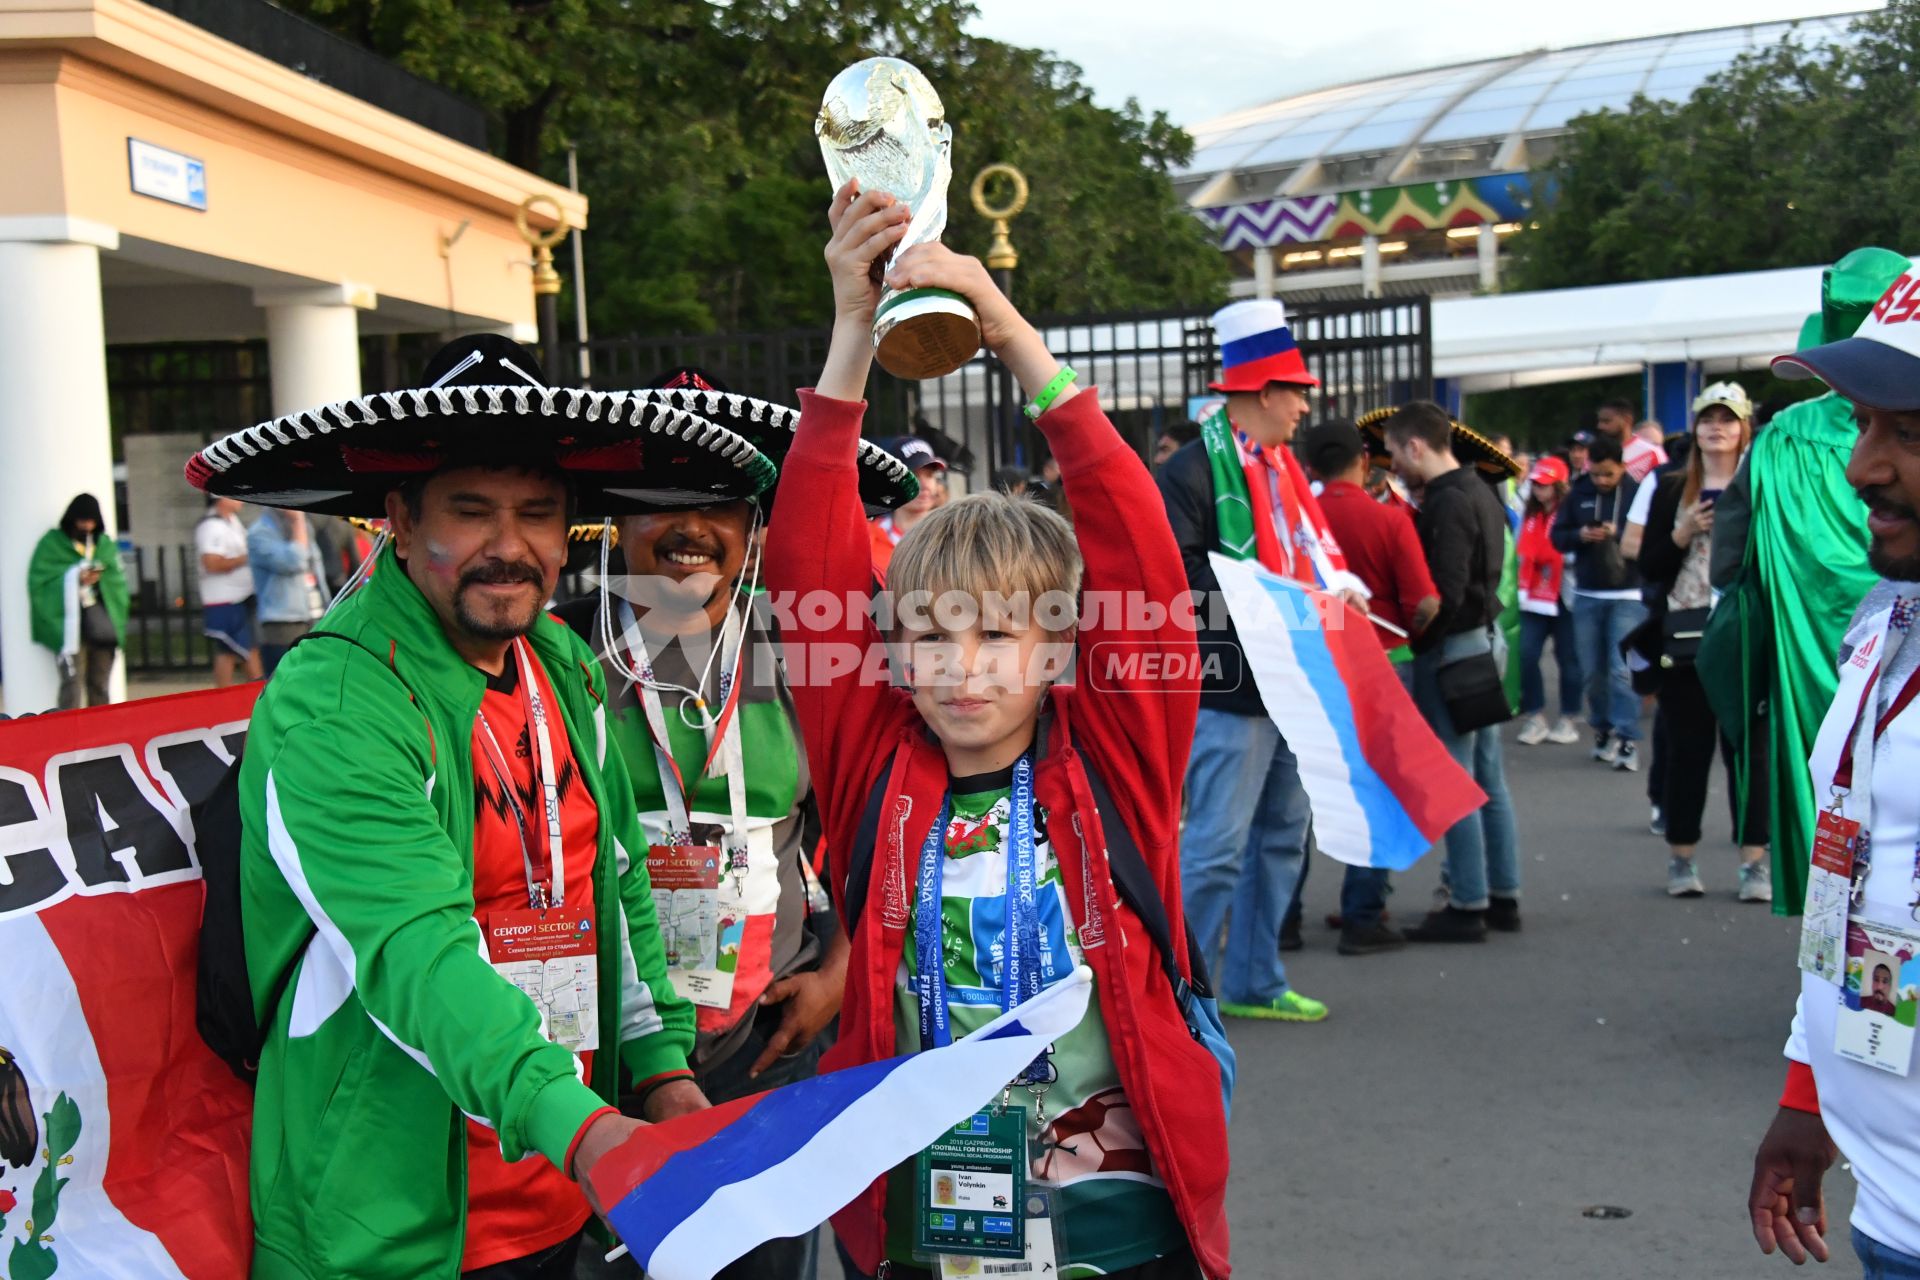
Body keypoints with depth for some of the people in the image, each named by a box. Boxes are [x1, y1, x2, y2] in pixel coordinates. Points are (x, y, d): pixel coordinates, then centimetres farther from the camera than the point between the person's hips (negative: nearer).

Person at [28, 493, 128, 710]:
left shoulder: (105, 544, 16)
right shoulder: (52, 543, 3)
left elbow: (119, 581, 11)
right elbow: (39, 581, -4)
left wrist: (100, 577, -9)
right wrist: (73, 578, -15)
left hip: (103, 624, 4)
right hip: (69, 625, -4)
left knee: (100, 684, 7)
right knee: (73, 682, -14)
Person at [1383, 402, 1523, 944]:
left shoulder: (1446, 503, -18)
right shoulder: (1479, 492, 12)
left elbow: (1445, 592, -23)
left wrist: (1413, 640, -14)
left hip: (1450, 648, -10)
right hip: (1482, 637, 10)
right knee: (1489, 776, 13)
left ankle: (1468, 905, 2)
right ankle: (1503, 895, 20)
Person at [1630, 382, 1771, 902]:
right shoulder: (1672, 490, 9)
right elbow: (1649, 567, 6)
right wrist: (1683, 533, -9)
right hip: (1685, 635, 1)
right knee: (1687, 749, 6)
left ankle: (1754, 861, 5)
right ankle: (1680, 858, 14)